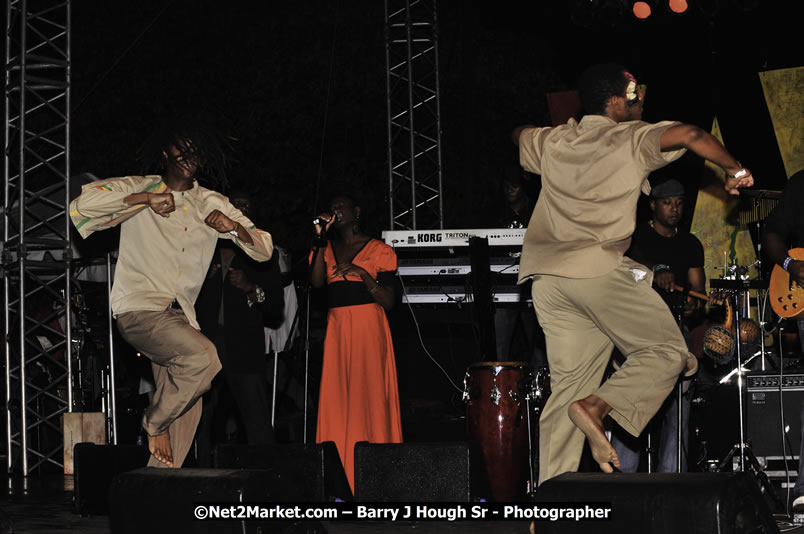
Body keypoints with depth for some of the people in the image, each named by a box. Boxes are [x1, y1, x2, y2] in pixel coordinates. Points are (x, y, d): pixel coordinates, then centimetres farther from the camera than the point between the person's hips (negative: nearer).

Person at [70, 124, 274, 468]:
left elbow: (264, 250, 13)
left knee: (186, 415, -1)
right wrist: (145, 199, -15)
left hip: (180, 314, 5)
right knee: (203, 356, -28)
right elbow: (81, 206, -12)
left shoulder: (212, 205, 15)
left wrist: (235, 228, -8)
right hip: (138, 308, -5)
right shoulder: (137, 189, 4)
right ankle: (155, 423, -5)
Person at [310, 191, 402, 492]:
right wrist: (321, 239, -6)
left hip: (370, 331, -3)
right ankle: (341, 480, -4)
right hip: (337, 330, 3)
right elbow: (316, 282, -3)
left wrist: (363, 275, -11)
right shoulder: (326, 250, 17)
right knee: (336, 401, -5)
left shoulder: (379, 251, 7)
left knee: (371, 398, -9)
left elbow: (388, 302, 2)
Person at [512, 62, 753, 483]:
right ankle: (596, 407, -21)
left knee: (570, 382, 8)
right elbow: (690, 135, -11)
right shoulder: (632, 139, 4)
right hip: (599, 270, -6)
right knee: (667, 353, 0)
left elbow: (518, 135, 43)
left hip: (546, 276, 7)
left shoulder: (552, 142, 21)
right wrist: (735, 170, 3)